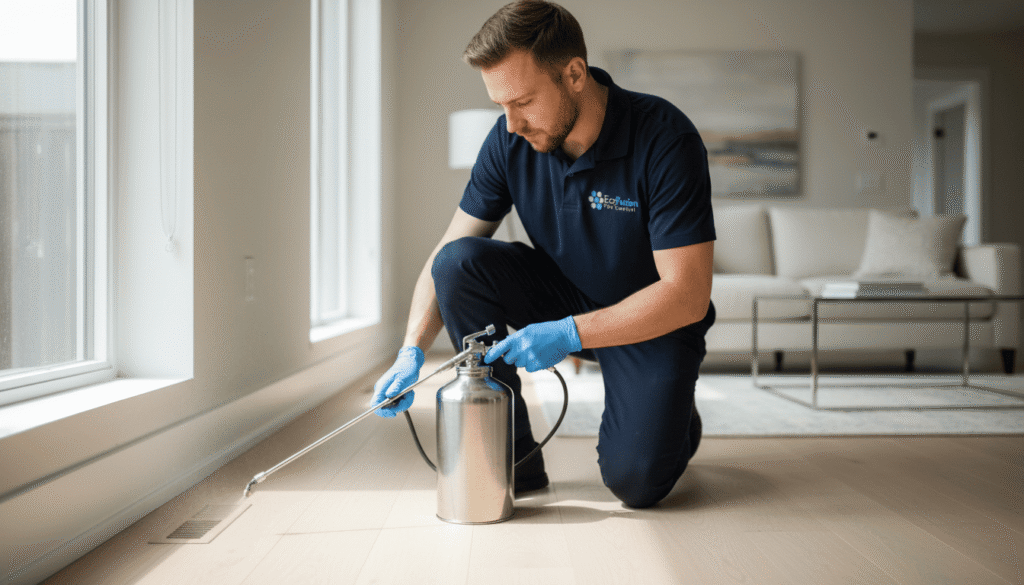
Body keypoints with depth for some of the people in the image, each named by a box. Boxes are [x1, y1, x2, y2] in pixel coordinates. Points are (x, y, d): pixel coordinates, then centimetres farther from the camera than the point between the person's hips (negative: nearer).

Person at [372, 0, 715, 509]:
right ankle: (513, 455, -9)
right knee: (459, 261, -22)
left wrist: (568, 334, -33)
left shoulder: (665, 138, -26)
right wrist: (411, 353, -22)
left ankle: (674, 419, 15)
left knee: (635, 480, -24)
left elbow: (687, 297, -27)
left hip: (653, 321, -4)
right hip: (563, 296, 5)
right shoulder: (509, 141, -12)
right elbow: (447, 259, -8)